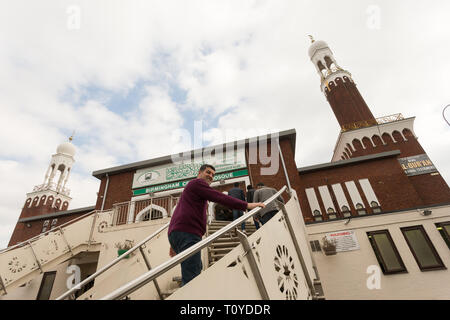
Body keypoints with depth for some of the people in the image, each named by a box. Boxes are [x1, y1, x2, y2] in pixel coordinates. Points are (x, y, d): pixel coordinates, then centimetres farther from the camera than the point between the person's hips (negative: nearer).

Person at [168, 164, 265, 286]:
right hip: (186, 233, -11)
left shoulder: (191, 187, 31)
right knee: (191, 279, -14)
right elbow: (220, 197, -15)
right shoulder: (197, 183, -1)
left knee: (197, 270, 19)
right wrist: (247, 205, -16)